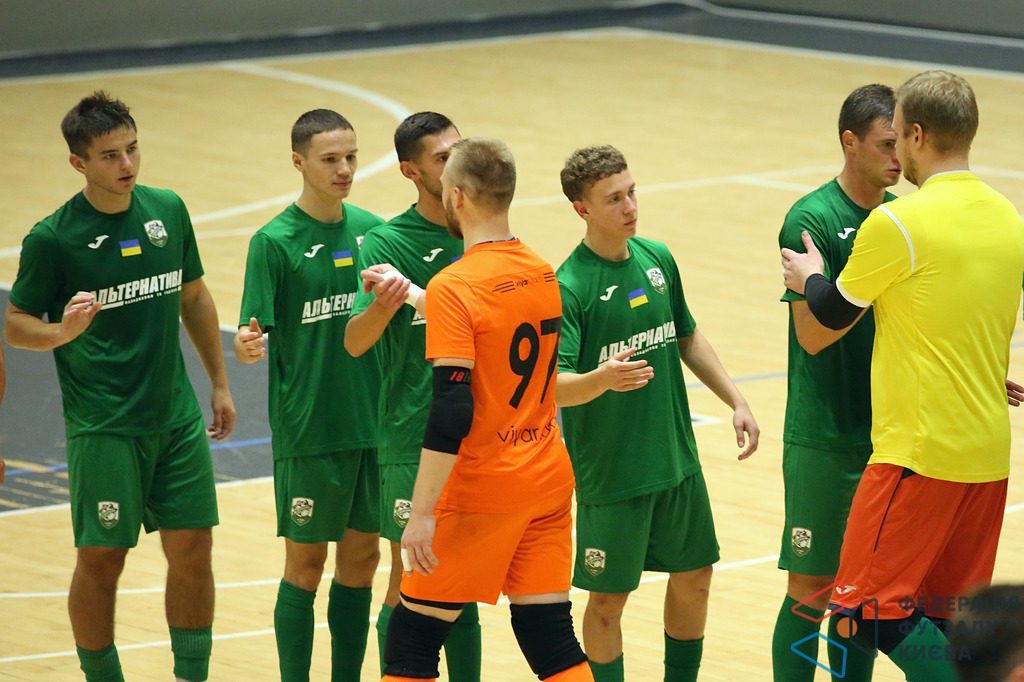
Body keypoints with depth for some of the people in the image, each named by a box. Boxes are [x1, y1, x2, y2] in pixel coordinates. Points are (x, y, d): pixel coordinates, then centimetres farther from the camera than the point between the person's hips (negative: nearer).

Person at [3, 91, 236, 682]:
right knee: (102, 560, -2)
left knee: (193, 550, 5)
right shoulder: (52, 238, -11)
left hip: (178, 416, 5)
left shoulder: (168, 210, 4)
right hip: (104, 427, -5)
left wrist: (220, 384, 17)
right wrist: (63, 331, -26)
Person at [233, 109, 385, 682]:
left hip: (373, 424, 5)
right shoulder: (274, 242, -9)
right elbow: (251, 334, -13)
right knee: (306, 564, 2)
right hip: (308, 432, -5)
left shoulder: (371, 229, 6)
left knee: (361, 559, 10)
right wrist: (246, 344, -32)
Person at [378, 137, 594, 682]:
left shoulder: (454, 289, -17)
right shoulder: (543, 274, 5)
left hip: (483, 490, -7)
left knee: (411, 637, 6)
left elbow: (451, 414, -22)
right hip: (549, 479, 7)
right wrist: (413, 299, 29)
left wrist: (422, 514, -19)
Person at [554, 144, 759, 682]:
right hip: (610, 473, -6)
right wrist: (601, 380, -43)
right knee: (609, 599, 2)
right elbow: (551, 385, -25)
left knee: (694, 577, 15)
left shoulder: (657, 259, 3)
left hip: (677, 459, 6)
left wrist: (736, 401, 15)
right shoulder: (568, 286, -17)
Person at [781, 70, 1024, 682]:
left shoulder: (897, 224, -14)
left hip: (921, 453, -8)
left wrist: (810, 277, 19)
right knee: (950, 618, 12)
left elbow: (833, 314, -1)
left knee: (873, 608, -3)